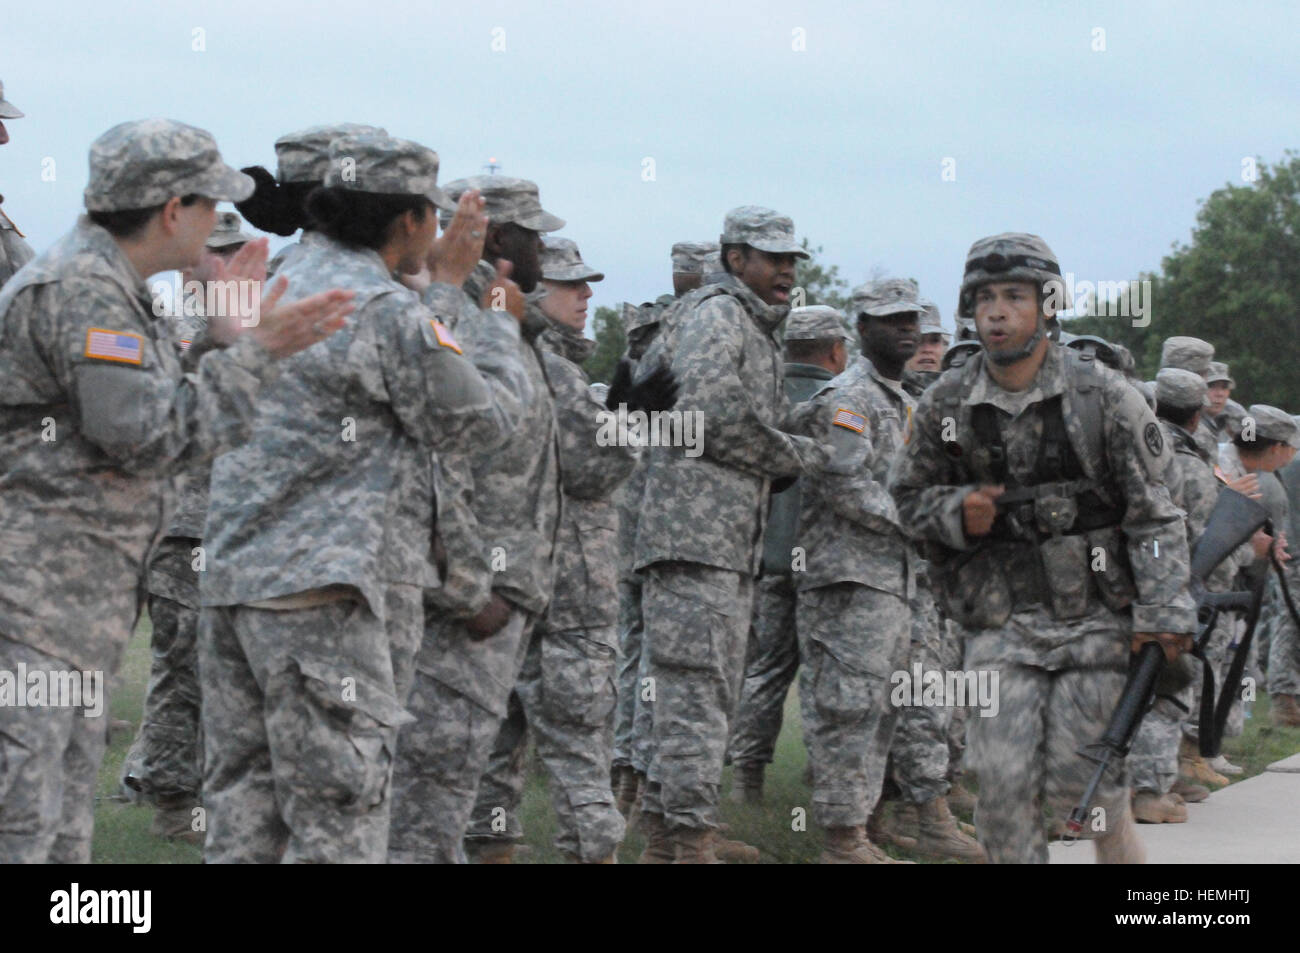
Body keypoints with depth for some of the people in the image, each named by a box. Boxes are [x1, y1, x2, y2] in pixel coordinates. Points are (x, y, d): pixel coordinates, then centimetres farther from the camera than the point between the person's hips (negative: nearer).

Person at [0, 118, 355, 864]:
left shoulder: (109, 287, 19)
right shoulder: (81, 288, -15)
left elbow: (164, 416, 20)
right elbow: (146, 436, -21)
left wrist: (223, 338, 14)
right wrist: (255, 353, -15)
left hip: (76, 606, 11)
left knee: (62, 833, 13)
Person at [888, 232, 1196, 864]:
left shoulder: (1102, 397, -5)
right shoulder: (944, 407, 1)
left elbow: (1154, 513, -4)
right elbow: (907, 496, 14)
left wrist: (1164, 612, -11)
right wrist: (957, 511, -8)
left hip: (1094, 615, -2)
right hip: (1002, 621, 2)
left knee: (1076, 777, -4)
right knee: (1003, 781, -6)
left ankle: (1124, 854, 22)